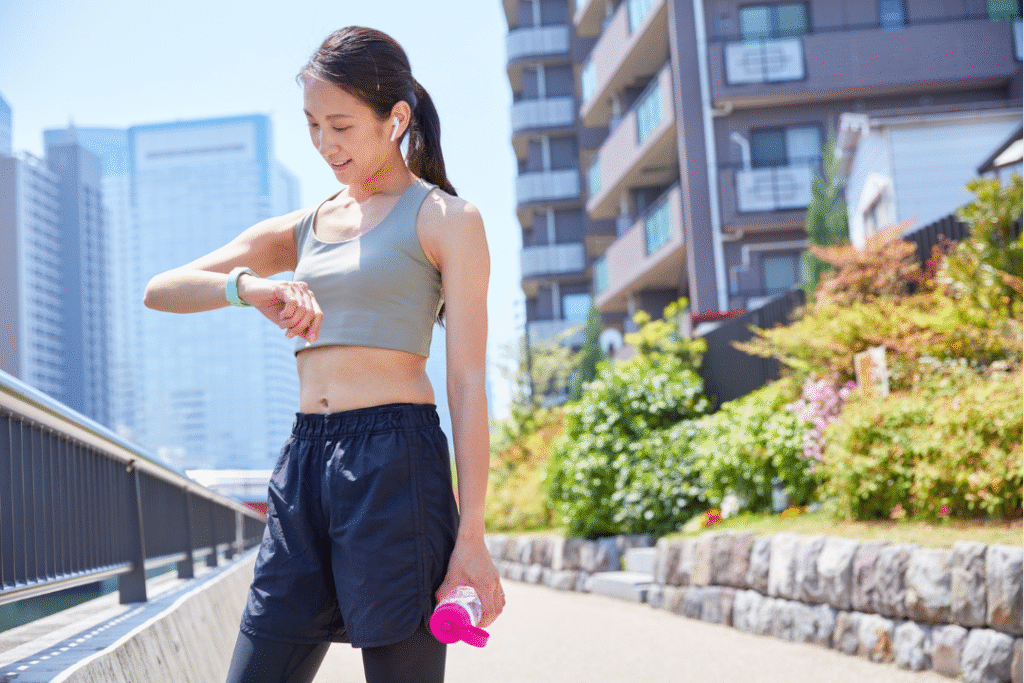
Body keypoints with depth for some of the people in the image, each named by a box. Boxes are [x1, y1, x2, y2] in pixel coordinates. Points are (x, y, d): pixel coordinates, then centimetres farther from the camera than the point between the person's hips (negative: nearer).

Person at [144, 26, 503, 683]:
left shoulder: (446, 219, 3)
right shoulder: (303, 229, 18)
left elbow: (467, 382, -4)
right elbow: (160, 291, 11)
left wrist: (471, 535, -10)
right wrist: (249, 287, -11)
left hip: (395, 461, -5)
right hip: (304, 463, 5)